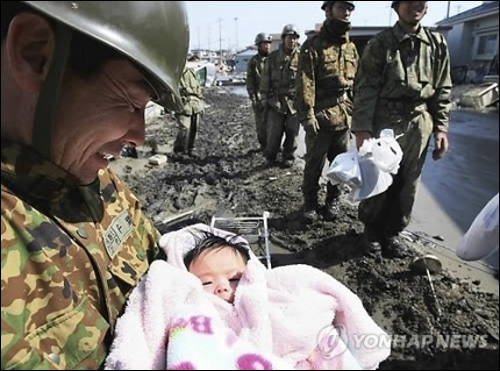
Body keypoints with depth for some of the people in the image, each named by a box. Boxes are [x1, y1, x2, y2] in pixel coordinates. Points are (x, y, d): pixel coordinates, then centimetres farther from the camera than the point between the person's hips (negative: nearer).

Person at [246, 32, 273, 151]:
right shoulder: (253, 61, 2)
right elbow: (250, 82, 0)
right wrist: (253, 99, -6)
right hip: (259, 97, -1)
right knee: (261, 123, 3)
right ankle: (264, 145, 16)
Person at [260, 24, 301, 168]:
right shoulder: (273, 57, 5)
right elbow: (266, 79, 7)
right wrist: (265, 98, 5)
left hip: (294, 101, 0)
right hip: (276, 101, 0)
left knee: (292, 132, 7)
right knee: (273, 133, 1)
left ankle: (289, 157, 23)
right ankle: (270, 157, 21)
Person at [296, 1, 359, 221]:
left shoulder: (351, 48, 13)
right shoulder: (313, 45, -6)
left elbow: (356, 83, 17)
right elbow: (306, 83, -13)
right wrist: (308, 115, -19)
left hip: (344, 117, 6)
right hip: (321, 116, -5)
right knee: (314, 164, 3)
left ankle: (333, 200, 29)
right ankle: (310, 203, 19)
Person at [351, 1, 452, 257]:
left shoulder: (437, 44, 9)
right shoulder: (380, 44, -2)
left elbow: (443, 90, 11)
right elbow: (365, 89, -8)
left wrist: (441, 128, 4)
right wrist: (362, 129, -16)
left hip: (419, 126, 4)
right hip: (384, 123, -3)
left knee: (407, 185, 9)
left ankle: (392, 231, 27)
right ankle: (371, 228, 27)